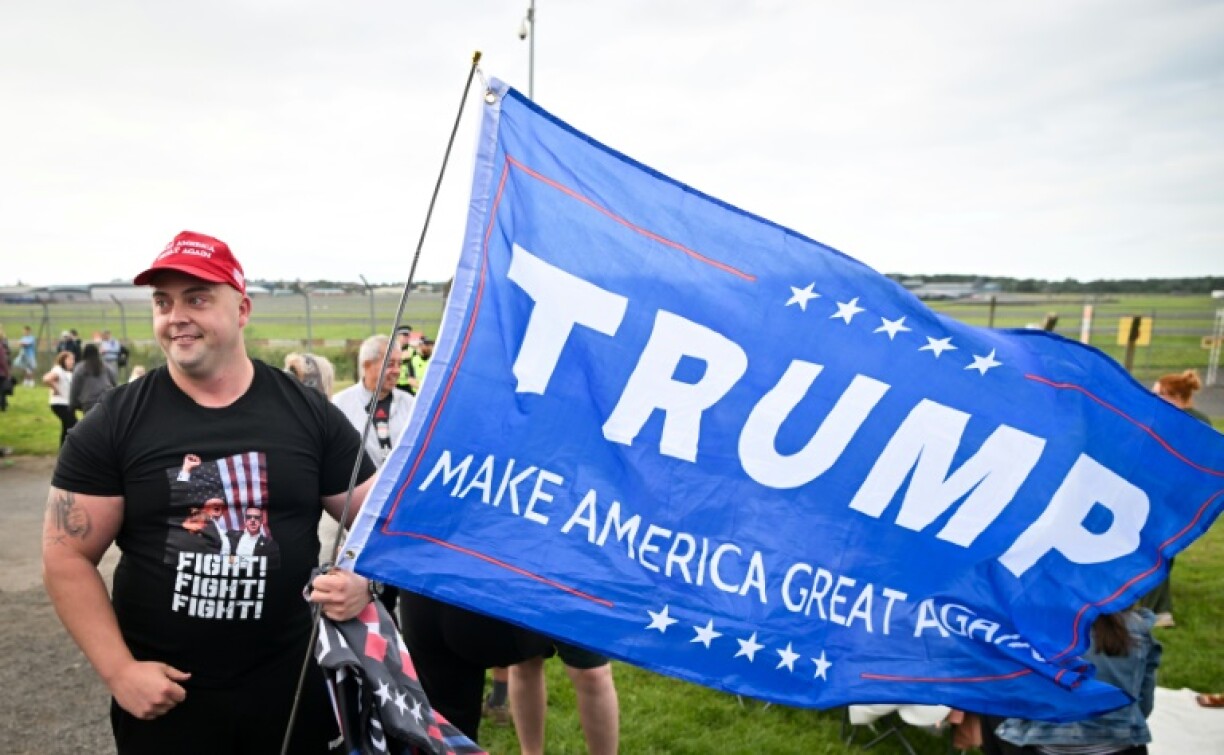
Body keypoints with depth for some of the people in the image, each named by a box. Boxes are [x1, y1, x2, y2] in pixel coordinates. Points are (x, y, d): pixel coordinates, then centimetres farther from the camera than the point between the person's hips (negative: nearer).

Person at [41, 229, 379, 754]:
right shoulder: (113, 423, -4)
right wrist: (118, 670, -9)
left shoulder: (308, 413, -3)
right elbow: (68, 557, -2)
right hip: (162, 694, 0)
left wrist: (362, 579, -16)